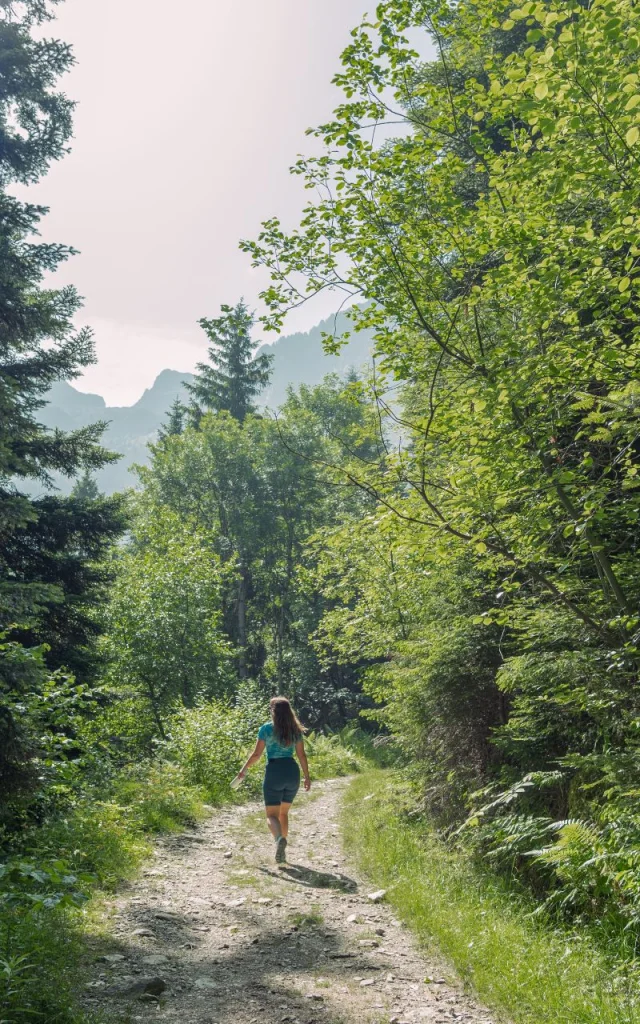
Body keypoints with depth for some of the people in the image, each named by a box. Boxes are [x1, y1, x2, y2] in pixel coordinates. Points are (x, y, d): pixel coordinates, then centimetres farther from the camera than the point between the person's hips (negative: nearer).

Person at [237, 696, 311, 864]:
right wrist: (307, 776, 13)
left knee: (272, 814, -1)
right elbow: (301, 755, 6)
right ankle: (281, 851, 22)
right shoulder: (295, 730, 6)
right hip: (292, 771, 4)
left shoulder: (266, 728, -4)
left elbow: (256, 754, -4)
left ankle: (279, 839, -31)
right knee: (283, 812, 20)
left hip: (274, 771, -4)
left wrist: (244, 769, 9)